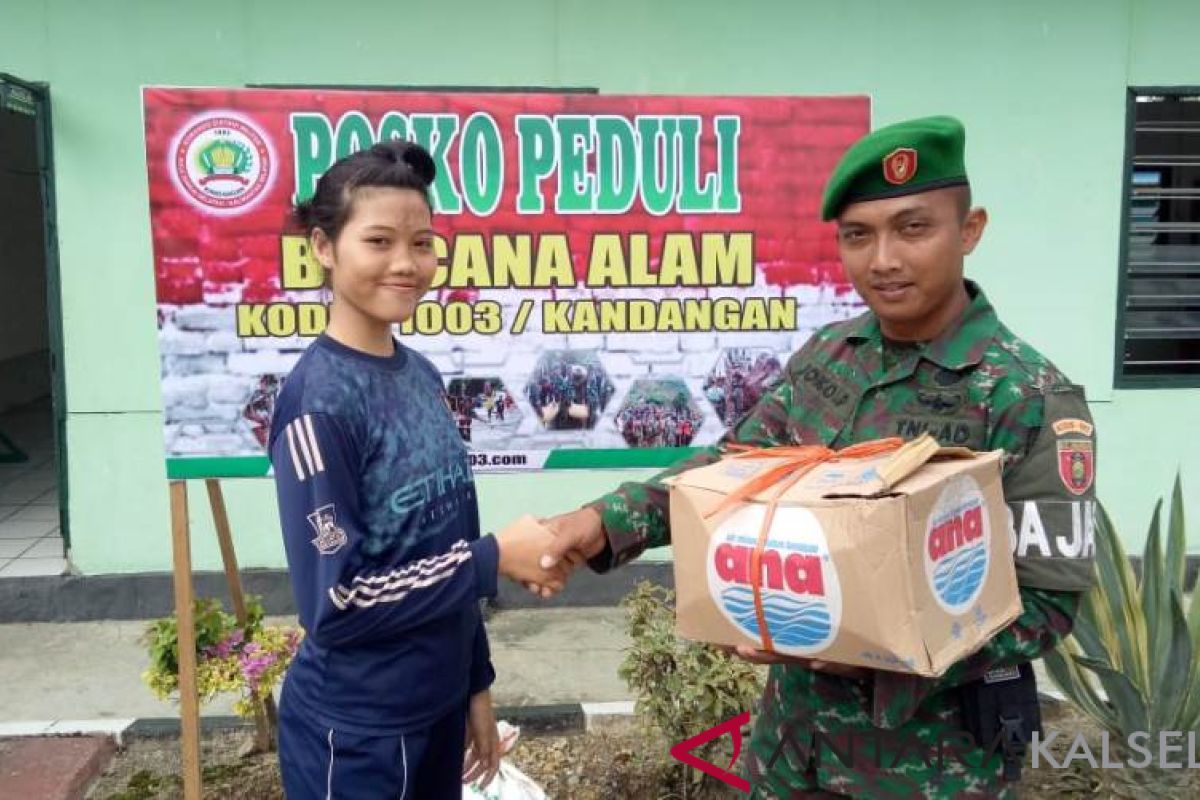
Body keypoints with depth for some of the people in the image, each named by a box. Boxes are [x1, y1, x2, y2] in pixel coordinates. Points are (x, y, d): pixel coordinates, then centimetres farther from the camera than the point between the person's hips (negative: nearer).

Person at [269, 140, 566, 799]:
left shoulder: (421, 375, 0)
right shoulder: (319, 398, -20)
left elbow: (445, 549, 6)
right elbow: (335, 601, -21)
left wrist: (475, 684, 11)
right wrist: (497, 558, -18)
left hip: (437, 707, 6)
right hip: (355, 732, -6)